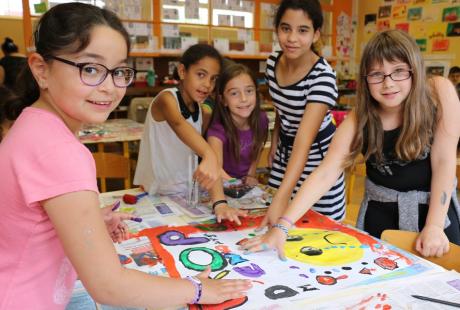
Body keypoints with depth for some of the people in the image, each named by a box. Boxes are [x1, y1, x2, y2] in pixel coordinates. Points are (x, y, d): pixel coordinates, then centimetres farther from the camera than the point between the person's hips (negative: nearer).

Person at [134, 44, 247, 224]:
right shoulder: (167, 98, -14)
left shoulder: (201, 110, 3)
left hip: (186, 193, 5)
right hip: (155, 195, -4)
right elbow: (179, 124, -37)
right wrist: (209, 156, -55)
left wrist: (220, 202, -19)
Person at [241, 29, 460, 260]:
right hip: (379, 213, 1)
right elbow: (324, 174, -23)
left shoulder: (439, 91, -18)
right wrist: (282, 226, -33)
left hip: (434, 208, 0)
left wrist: (434, 226, -23)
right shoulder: (359, 120, -16)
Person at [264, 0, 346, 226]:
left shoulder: (322, 77, -29)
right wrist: (275, 142, 9)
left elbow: (304, 143, -40)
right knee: (277, 225, 18)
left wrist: (281, 198, -50)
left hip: (316, 155, -6)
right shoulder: (273, 62, -9)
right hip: (285, 150, 6)